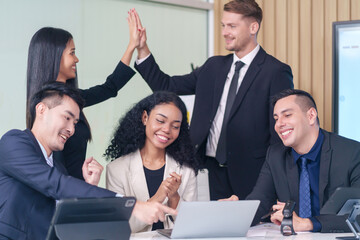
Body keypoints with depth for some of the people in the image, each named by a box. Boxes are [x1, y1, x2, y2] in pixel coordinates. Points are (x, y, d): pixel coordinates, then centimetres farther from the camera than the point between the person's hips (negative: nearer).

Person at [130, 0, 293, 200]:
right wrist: (142, 49, 6)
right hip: (216, 171, 6)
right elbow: (167, 86, 14)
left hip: (251, 175, -5)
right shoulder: (214, 67, 13)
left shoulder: (276, 72, -7)